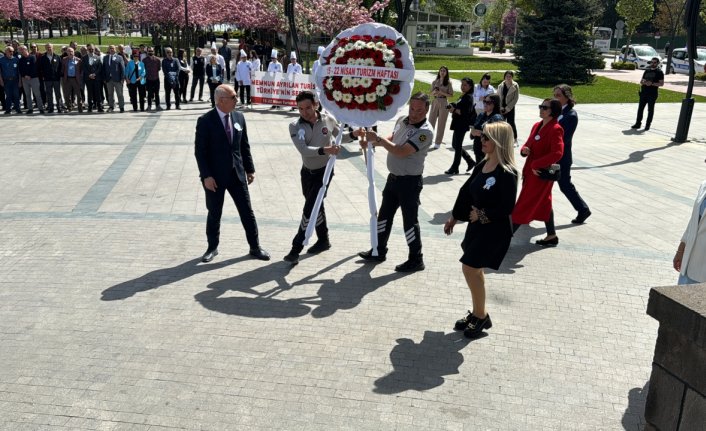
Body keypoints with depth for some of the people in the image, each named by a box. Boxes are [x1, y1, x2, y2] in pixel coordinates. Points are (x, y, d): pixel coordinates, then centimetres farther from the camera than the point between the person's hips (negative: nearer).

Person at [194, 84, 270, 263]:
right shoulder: (205, 121, -11)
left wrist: (250, 169, 9)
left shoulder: (239, 117, 3)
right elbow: (200, 151, -12)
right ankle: (212, 248, 28)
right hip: (215, 176, -4)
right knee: (214, 213, 10)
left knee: (247, 211, 8)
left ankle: (255, 247, 20)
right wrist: (206, 176, -16)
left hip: (237, 174, 4)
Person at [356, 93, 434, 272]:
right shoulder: (402, 120, 4)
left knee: (410, 220, 2)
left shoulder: (425, 131, -22)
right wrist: (370, 141, 3)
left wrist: (378, 138, -25)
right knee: (384, 215, 17)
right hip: (393, 177, 8)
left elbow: (401, 151, -28)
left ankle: (416, 259, 16)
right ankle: (379, 251, 32)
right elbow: (391, 140, 18)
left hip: (409, 181, -8)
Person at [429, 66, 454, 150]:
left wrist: (442, 93, -16)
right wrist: (434, 92, -15)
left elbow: (451, 95, -3)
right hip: (435, 103, 2)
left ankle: (438, 143, 12)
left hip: (444, 104, -2)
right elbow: (431, 94, 8)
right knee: (431, 122, 2)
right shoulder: (435, 82, 5)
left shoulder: (448, 83, -2)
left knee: (441, 124, 4)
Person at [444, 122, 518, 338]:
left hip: (495, 230, -8)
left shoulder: (507, 173, -22)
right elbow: (466, 191, 11)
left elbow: (507, 208, -23)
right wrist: (454, 217, 17)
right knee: (475, 270, 15)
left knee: (470, 268, -6)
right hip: (477, 225, 8)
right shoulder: (482, 165, 2)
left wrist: (482, 215, -14)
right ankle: (477, 313, 31)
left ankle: (481, 316, 13)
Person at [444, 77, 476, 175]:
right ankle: (470, 162, 26)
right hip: (458, 124, 10)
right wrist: (453, 107, 3)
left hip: (462, 125, -10)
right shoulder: (463, 96, 15)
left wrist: (454, 110, -15)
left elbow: (466, 112, -22)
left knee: (457, 146, -2)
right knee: (455, 145, 15)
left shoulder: (469, 97, -13)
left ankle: (454, 168, 8)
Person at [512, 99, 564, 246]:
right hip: (530, 171, 9)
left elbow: (557, 153, -27)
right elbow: (528, 145, 19)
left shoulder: (555, 129, -17)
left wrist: (536, 165, -23)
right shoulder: (537, 126, 9)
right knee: (544, 204, 17)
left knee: (523, 206, -3)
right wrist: (524, 150, -6)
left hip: (541, 174, -9)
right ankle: (551, 236, 29)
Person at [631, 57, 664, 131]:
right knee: (640, 108, 5)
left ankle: (648, 125, 6)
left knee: (650, 110, 1)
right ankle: (638, 123, 11)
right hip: (644, 92, 5)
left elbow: (661, 83, -7)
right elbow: (641, 81, 19)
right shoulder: (647, 70, 15)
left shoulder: (659, 72, -1)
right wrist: (643, 82, -4)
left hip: (652, 94, -5)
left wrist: (652, 83, -19)